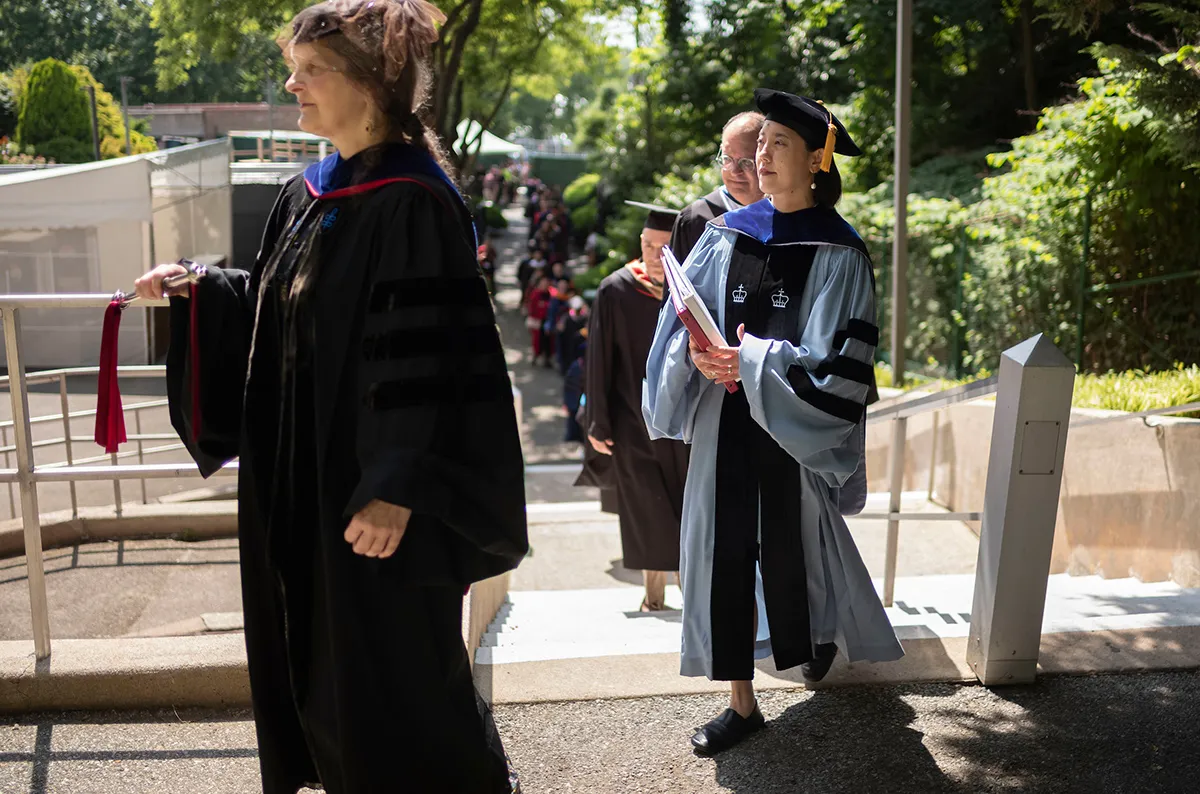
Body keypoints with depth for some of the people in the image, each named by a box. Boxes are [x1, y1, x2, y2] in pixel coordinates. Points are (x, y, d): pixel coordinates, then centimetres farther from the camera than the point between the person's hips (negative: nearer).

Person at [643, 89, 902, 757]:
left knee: (795, 546, 11)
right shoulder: (727, 234, 5)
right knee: (726, 551, 2)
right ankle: (743, 703, 15)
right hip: (726, 421, 4)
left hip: (795, 428, -3)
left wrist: (754, 362, -21)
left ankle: (826, 632, 45)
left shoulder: (837, 252, -7)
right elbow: (682, 318, 5)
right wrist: (697, 352, -16)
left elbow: (838, 363, -13)